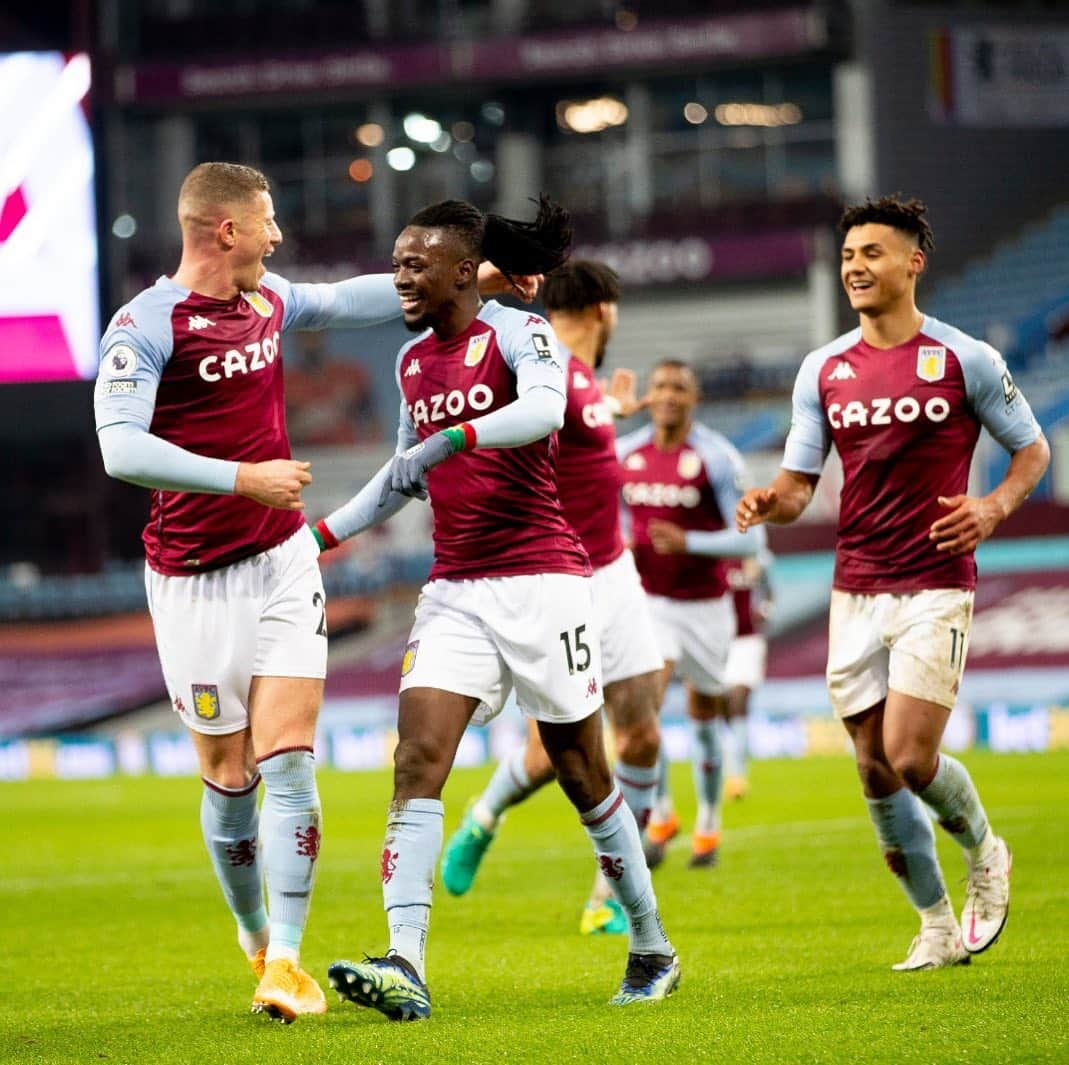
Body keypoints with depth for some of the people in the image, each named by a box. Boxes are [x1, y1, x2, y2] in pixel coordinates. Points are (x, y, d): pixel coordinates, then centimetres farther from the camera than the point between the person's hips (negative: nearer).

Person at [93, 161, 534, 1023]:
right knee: (229, 779, 4)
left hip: (283, 561, 4)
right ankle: (256, 939, 26)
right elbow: (122, 449, -24)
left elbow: (349, 300, 26)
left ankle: (286, 961, -10)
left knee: (288, 763, -9)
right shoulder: (146, 326, -14)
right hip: (196, 584, -4)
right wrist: (244, 478, -27)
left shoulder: (269, 301, 8)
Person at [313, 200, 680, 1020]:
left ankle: (653, 951, 23)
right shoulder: (413, 360, 13)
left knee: (582, 771, 5)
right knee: (417, 761, -13)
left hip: (541, 579, -6)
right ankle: (405, 968, -23)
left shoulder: (517, 333, -8)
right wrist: (323, 534, 21)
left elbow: (545, 408, -30)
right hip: (455, 589, 6)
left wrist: (449, 439, -39)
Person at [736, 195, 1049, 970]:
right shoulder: (824, 370, 7)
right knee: (876, 770, 3)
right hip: (855, 590, 4)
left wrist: (993, 507, -13)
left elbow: (1033, 449, 6)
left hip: (936, 588, -4)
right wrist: (770, 502, -15)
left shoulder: (965, 360, -3)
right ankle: (938, 923, 18)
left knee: (911, 757, -14)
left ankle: (984, 852, 17)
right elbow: (798, 484, 8)